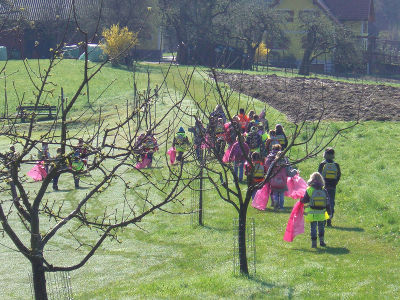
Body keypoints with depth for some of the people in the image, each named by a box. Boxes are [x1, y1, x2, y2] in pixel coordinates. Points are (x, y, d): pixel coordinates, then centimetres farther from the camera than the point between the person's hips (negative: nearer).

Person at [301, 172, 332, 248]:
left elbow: (304, 200, -7)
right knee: (321, 227, 18)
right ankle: (321, 241, 13)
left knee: (313, 228, 5)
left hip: (312, 214, -2)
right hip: (321, 213, 2)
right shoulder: (324, 190, 2)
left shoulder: (309, 190, -8)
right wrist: (329, 212, 12)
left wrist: (301, 199, 16)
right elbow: (328, 203, 5)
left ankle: (314, 243, 2)